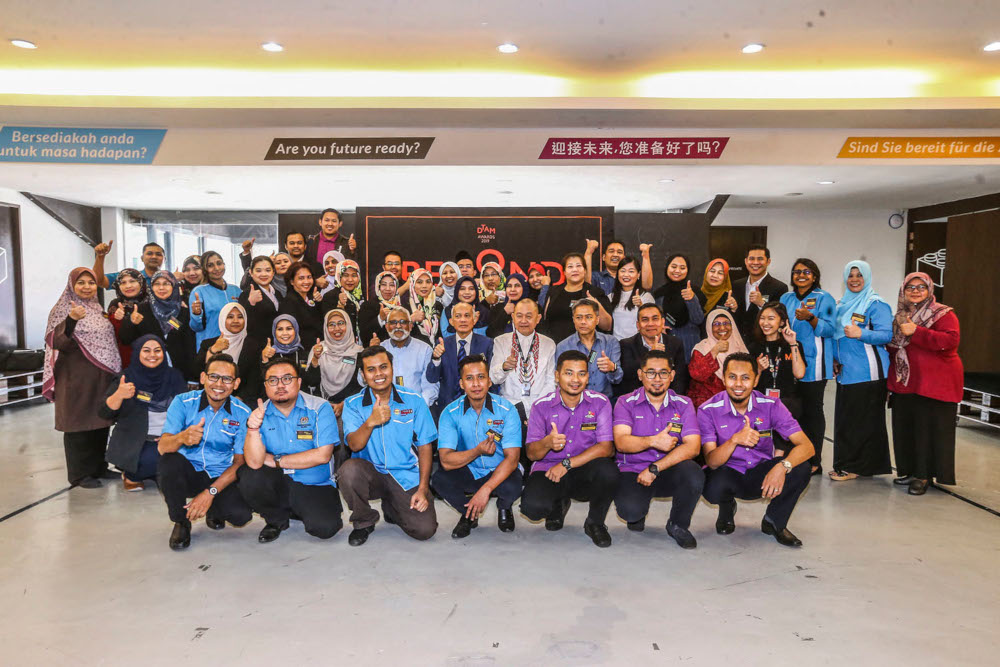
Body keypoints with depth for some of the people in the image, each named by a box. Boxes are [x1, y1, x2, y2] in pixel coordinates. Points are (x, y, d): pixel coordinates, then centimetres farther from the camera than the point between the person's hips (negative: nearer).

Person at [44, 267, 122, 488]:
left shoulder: (98, 310, 14)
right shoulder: (62, 310, -6)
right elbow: (57, 342, -19)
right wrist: (71, 319, -33)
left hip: (101, 378, 7)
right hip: (76, 378, -7)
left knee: (100, 422, 12)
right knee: (79, 423, -1)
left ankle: (98, 467, 23)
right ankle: (80, 474, 8)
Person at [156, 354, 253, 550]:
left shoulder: (242, 413, -8)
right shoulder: (183, 402, -9)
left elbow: (240, 462, -7)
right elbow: (162, 447, -20)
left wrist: (210, 492, -19)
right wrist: (182, 438, -44)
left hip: (220, 478, 0)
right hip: (188, 473, 0)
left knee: (241, 514, -26)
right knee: (169, 462, -33)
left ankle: (214, 511, 14)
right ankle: (181, 522, -6)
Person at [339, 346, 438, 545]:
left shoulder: (414, 401, -1)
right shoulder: (353, 404, 0)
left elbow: (424, 447, 0)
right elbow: (355, 445, -14)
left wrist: (423, 489, -7)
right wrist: (371, 422, -34)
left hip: (407, 476, 0)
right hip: (371, 472, 0)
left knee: (425, 530, -17)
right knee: (348, 469, -34)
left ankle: (391, 508, 19)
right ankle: (364, 522, -3)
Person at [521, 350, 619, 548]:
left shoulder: (600, 402, -3)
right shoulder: (541, 406, -2)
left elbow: (606, 448, -11)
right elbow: (531, 453, -5)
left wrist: (567, 464, -17)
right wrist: (547, 443, -29)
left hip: (584, 472, 0)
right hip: (548, 470, 1)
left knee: (608, 470, -33)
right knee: (532, 506, -28)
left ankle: (595, 522, -2)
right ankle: (559, 504, 13)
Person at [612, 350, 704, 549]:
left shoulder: (683, 404, 3)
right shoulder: (626, 403, 0)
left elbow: (693, 447, -10)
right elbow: (621, 442, -14)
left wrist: (655, 469, -19)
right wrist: (653, 441, -33)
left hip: (669, 472, 2)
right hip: (632, 471, -1)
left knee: (693, 474, -31)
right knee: (630, 510, -30)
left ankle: (678, 525, 0)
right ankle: (638, 514, 13)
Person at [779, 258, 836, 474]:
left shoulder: (824, 298, 0)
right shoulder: (786, 298, 16)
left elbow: (829, 329, -10)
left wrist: (810, 318, -25)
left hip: (813, 363, -5)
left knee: (812, 410, 0)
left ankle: (814, 462, 6)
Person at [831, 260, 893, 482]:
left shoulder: (876, 304, -5)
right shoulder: (842, 305, 18)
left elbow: (886, 335, -13)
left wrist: (860, 334, -26)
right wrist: (835, 358, 14)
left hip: (867, 373, -7)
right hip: (845, 372, 7)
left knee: (864, 420, -3)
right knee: (844, 418, 8)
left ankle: (856, 466, 3)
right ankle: (845, 463, 16)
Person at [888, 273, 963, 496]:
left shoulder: (943, 314, -3)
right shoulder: (900, 316, 16)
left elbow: (950, 340, -20)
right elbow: (891, 347, 25)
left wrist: (916, 332, -23)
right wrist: (889, 379, 18)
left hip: (933, 385, -6)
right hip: (904, 384, 6)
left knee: (928, 429, -3)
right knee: (904, 427, 8)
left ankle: (923, 475, 7)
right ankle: (908, 470, 20)